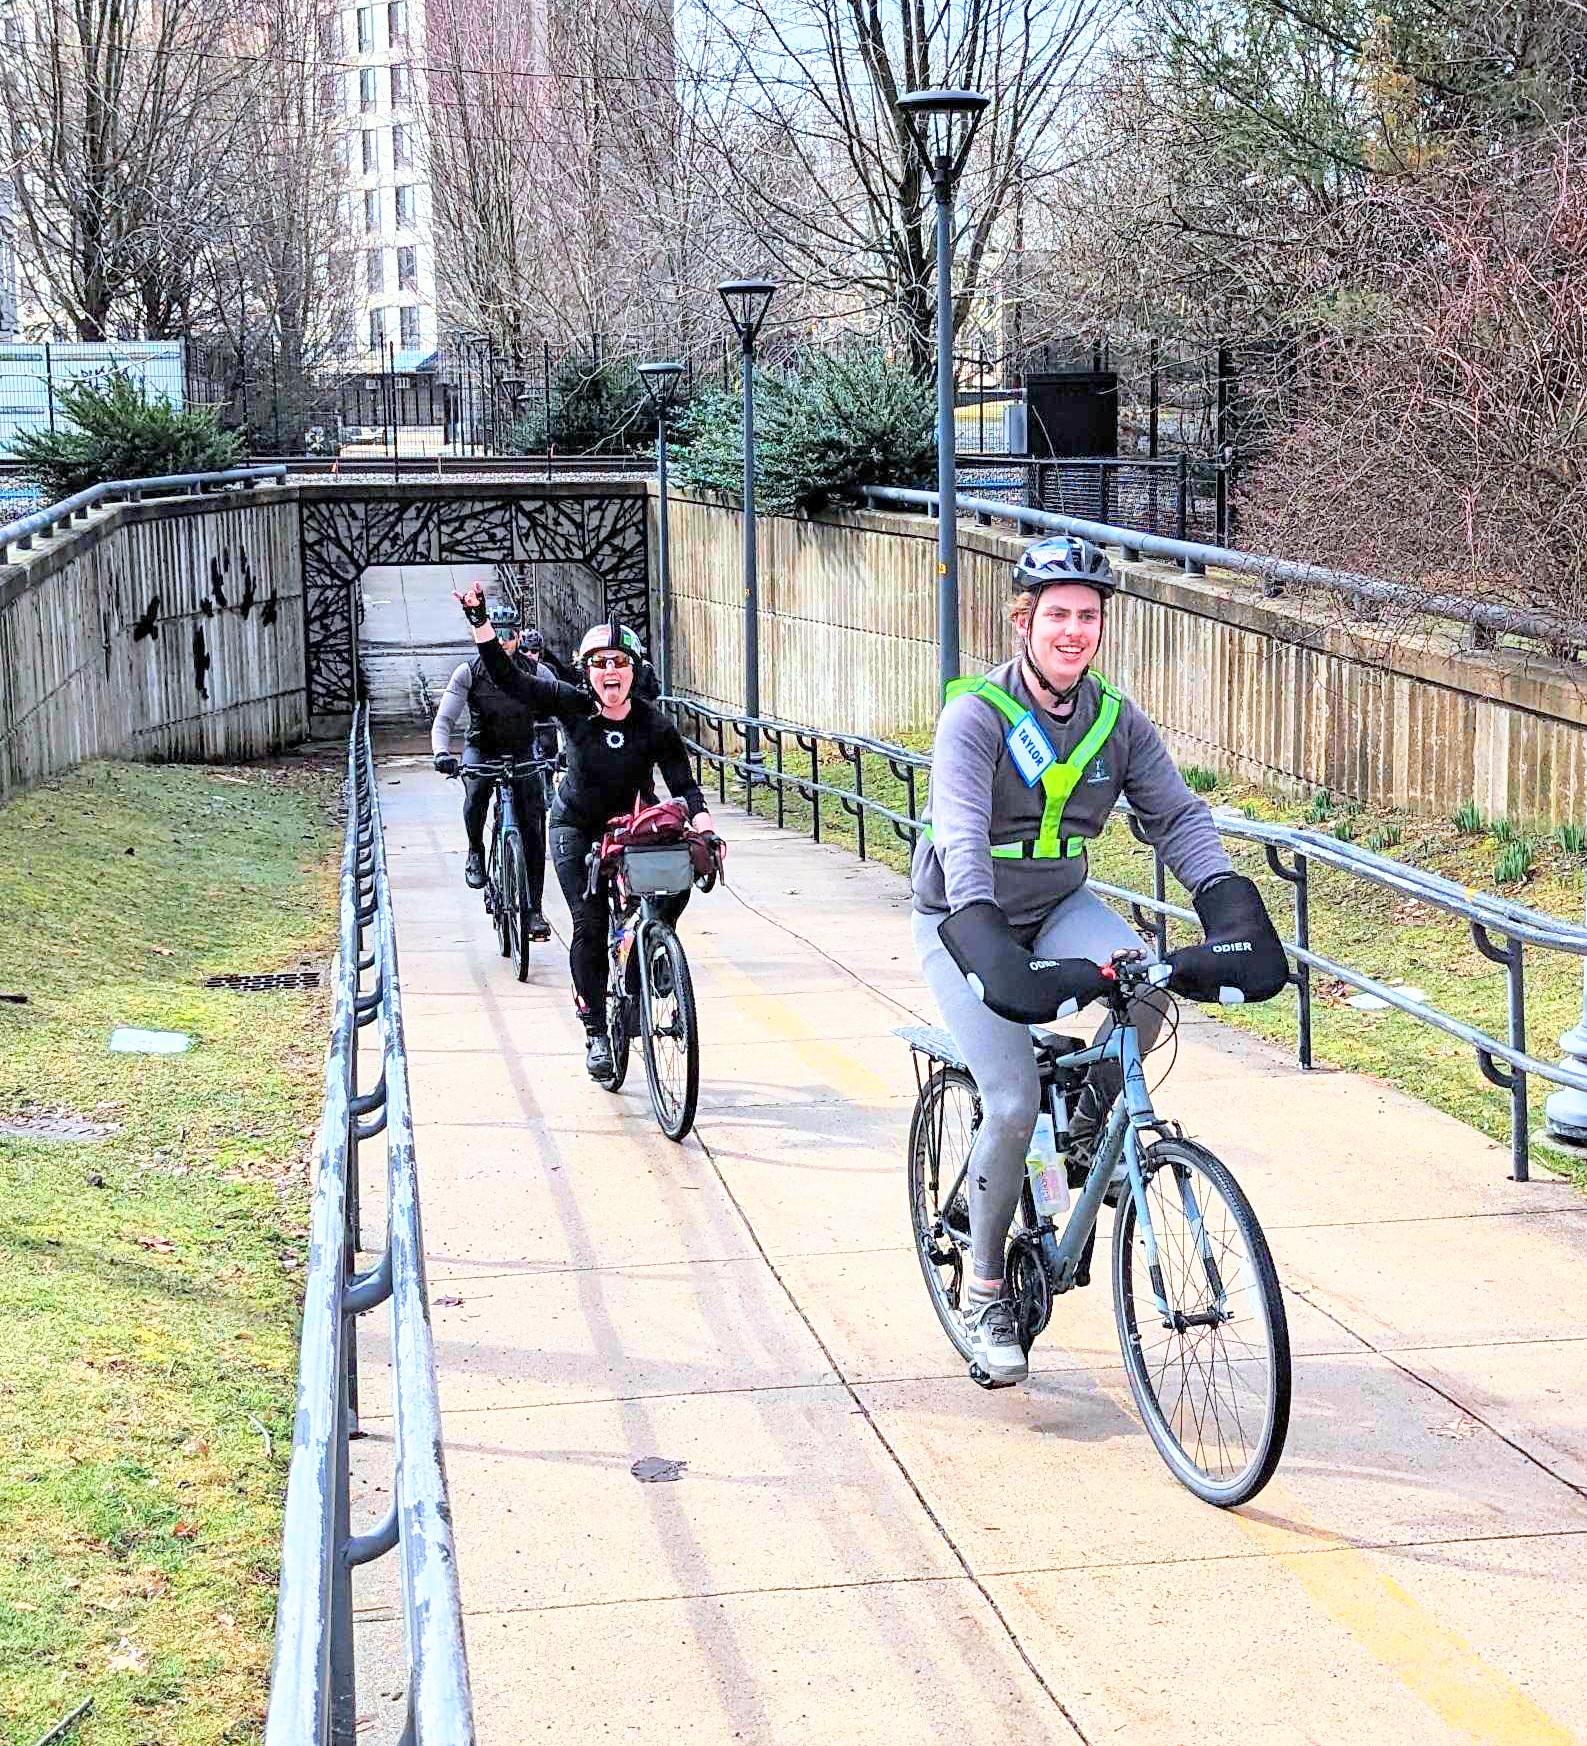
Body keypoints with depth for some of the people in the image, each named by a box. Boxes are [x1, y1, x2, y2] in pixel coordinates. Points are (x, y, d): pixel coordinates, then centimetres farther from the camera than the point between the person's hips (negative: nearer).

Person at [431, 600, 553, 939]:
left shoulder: (533, 671, -13)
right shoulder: (468, 673, -15)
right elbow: (444, 720, -20)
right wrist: (441, 753, -40)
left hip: (524, 751, 1)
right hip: (481, 750, -1)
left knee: (532, 828, -8)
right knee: (476, 792, -33)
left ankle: (534, 909, 0)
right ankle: (476, 853, -5)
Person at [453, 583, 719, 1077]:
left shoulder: (653, 726, -13)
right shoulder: (573, 707, -14)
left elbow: (683, 783, -14)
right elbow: (509, 679, -16)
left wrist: (703, 825, -31)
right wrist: (480, 624, -25)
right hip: (575, 830, -1)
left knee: (677, 883, -20)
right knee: (589, 926, -9)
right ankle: (597, 1032, 0)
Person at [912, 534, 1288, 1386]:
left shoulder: (1118, 721, -5)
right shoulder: (975, 716, -20)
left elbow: (1178, 814, -11)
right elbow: (961, 839, -32)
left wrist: (1228, 903, -28)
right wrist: (986, 943, -47)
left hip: (1059, 907, 4)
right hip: (967, 924, -4)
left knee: (1147, 984, -28)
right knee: (1013, 1105, -16)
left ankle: (1088, 1133, 1)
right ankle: (983, 1286, 5)